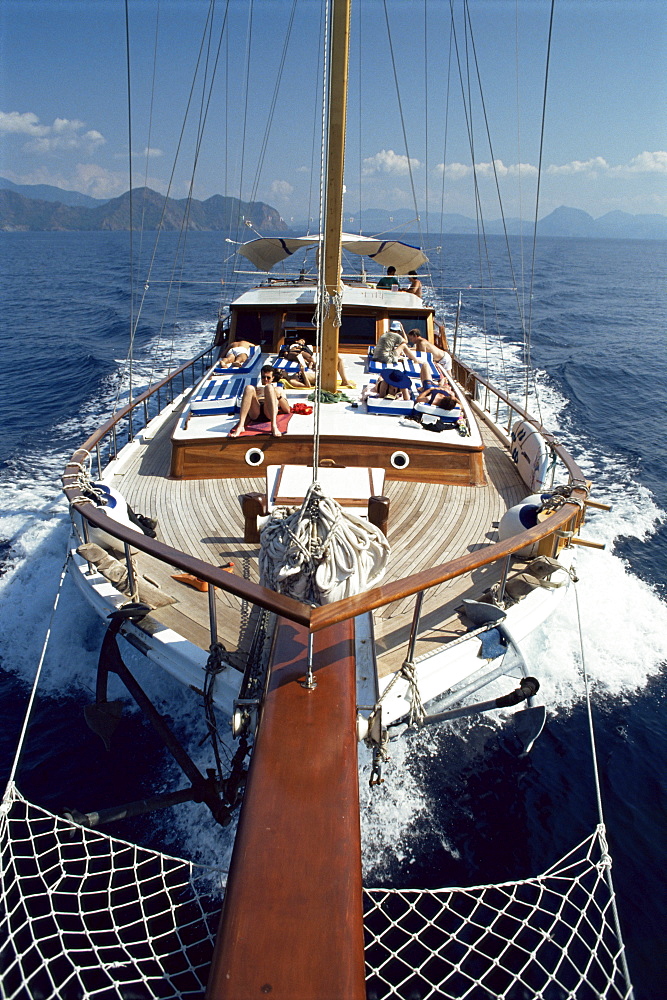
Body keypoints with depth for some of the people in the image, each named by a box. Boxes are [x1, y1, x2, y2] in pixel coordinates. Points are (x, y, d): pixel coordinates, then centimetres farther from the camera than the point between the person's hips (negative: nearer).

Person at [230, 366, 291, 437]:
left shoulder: (278, 389, 34)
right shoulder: (256, 389, 37)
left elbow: (287, 410, 20)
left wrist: (278, 395, 6)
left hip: (269, 413, -1)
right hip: (254, 414, 1)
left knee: (269, 387, -25)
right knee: (249, 388, -22)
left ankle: (274, 426, -47)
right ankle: (240, 426, -41)